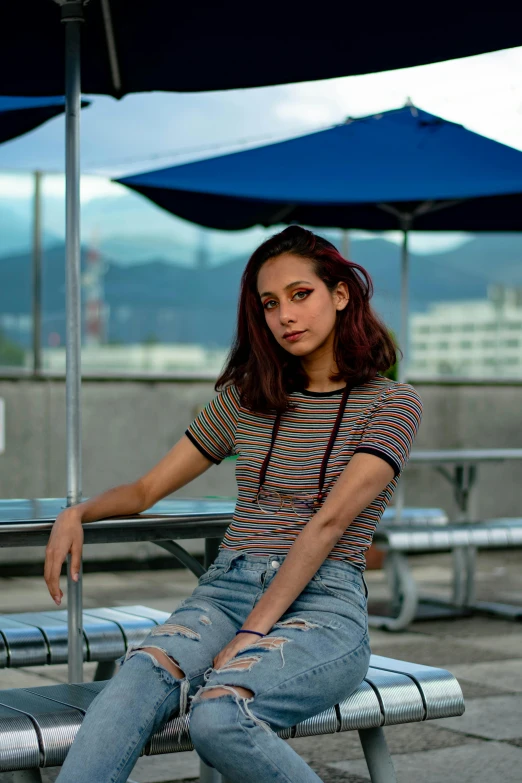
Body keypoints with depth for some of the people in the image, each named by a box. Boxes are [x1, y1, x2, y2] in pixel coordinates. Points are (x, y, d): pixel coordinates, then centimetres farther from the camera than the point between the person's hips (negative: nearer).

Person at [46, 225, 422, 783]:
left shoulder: (392, 403, 4)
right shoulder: (246, 398, 19)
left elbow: (330, 520, -8)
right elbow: (147, 489, 22)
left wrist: (255, 631, -17)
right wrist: (78, 512, 0)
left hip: (321, 605, -3)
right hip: (226, 590, 4)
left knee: (218, 715, -37)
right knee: (138, 680, -32)